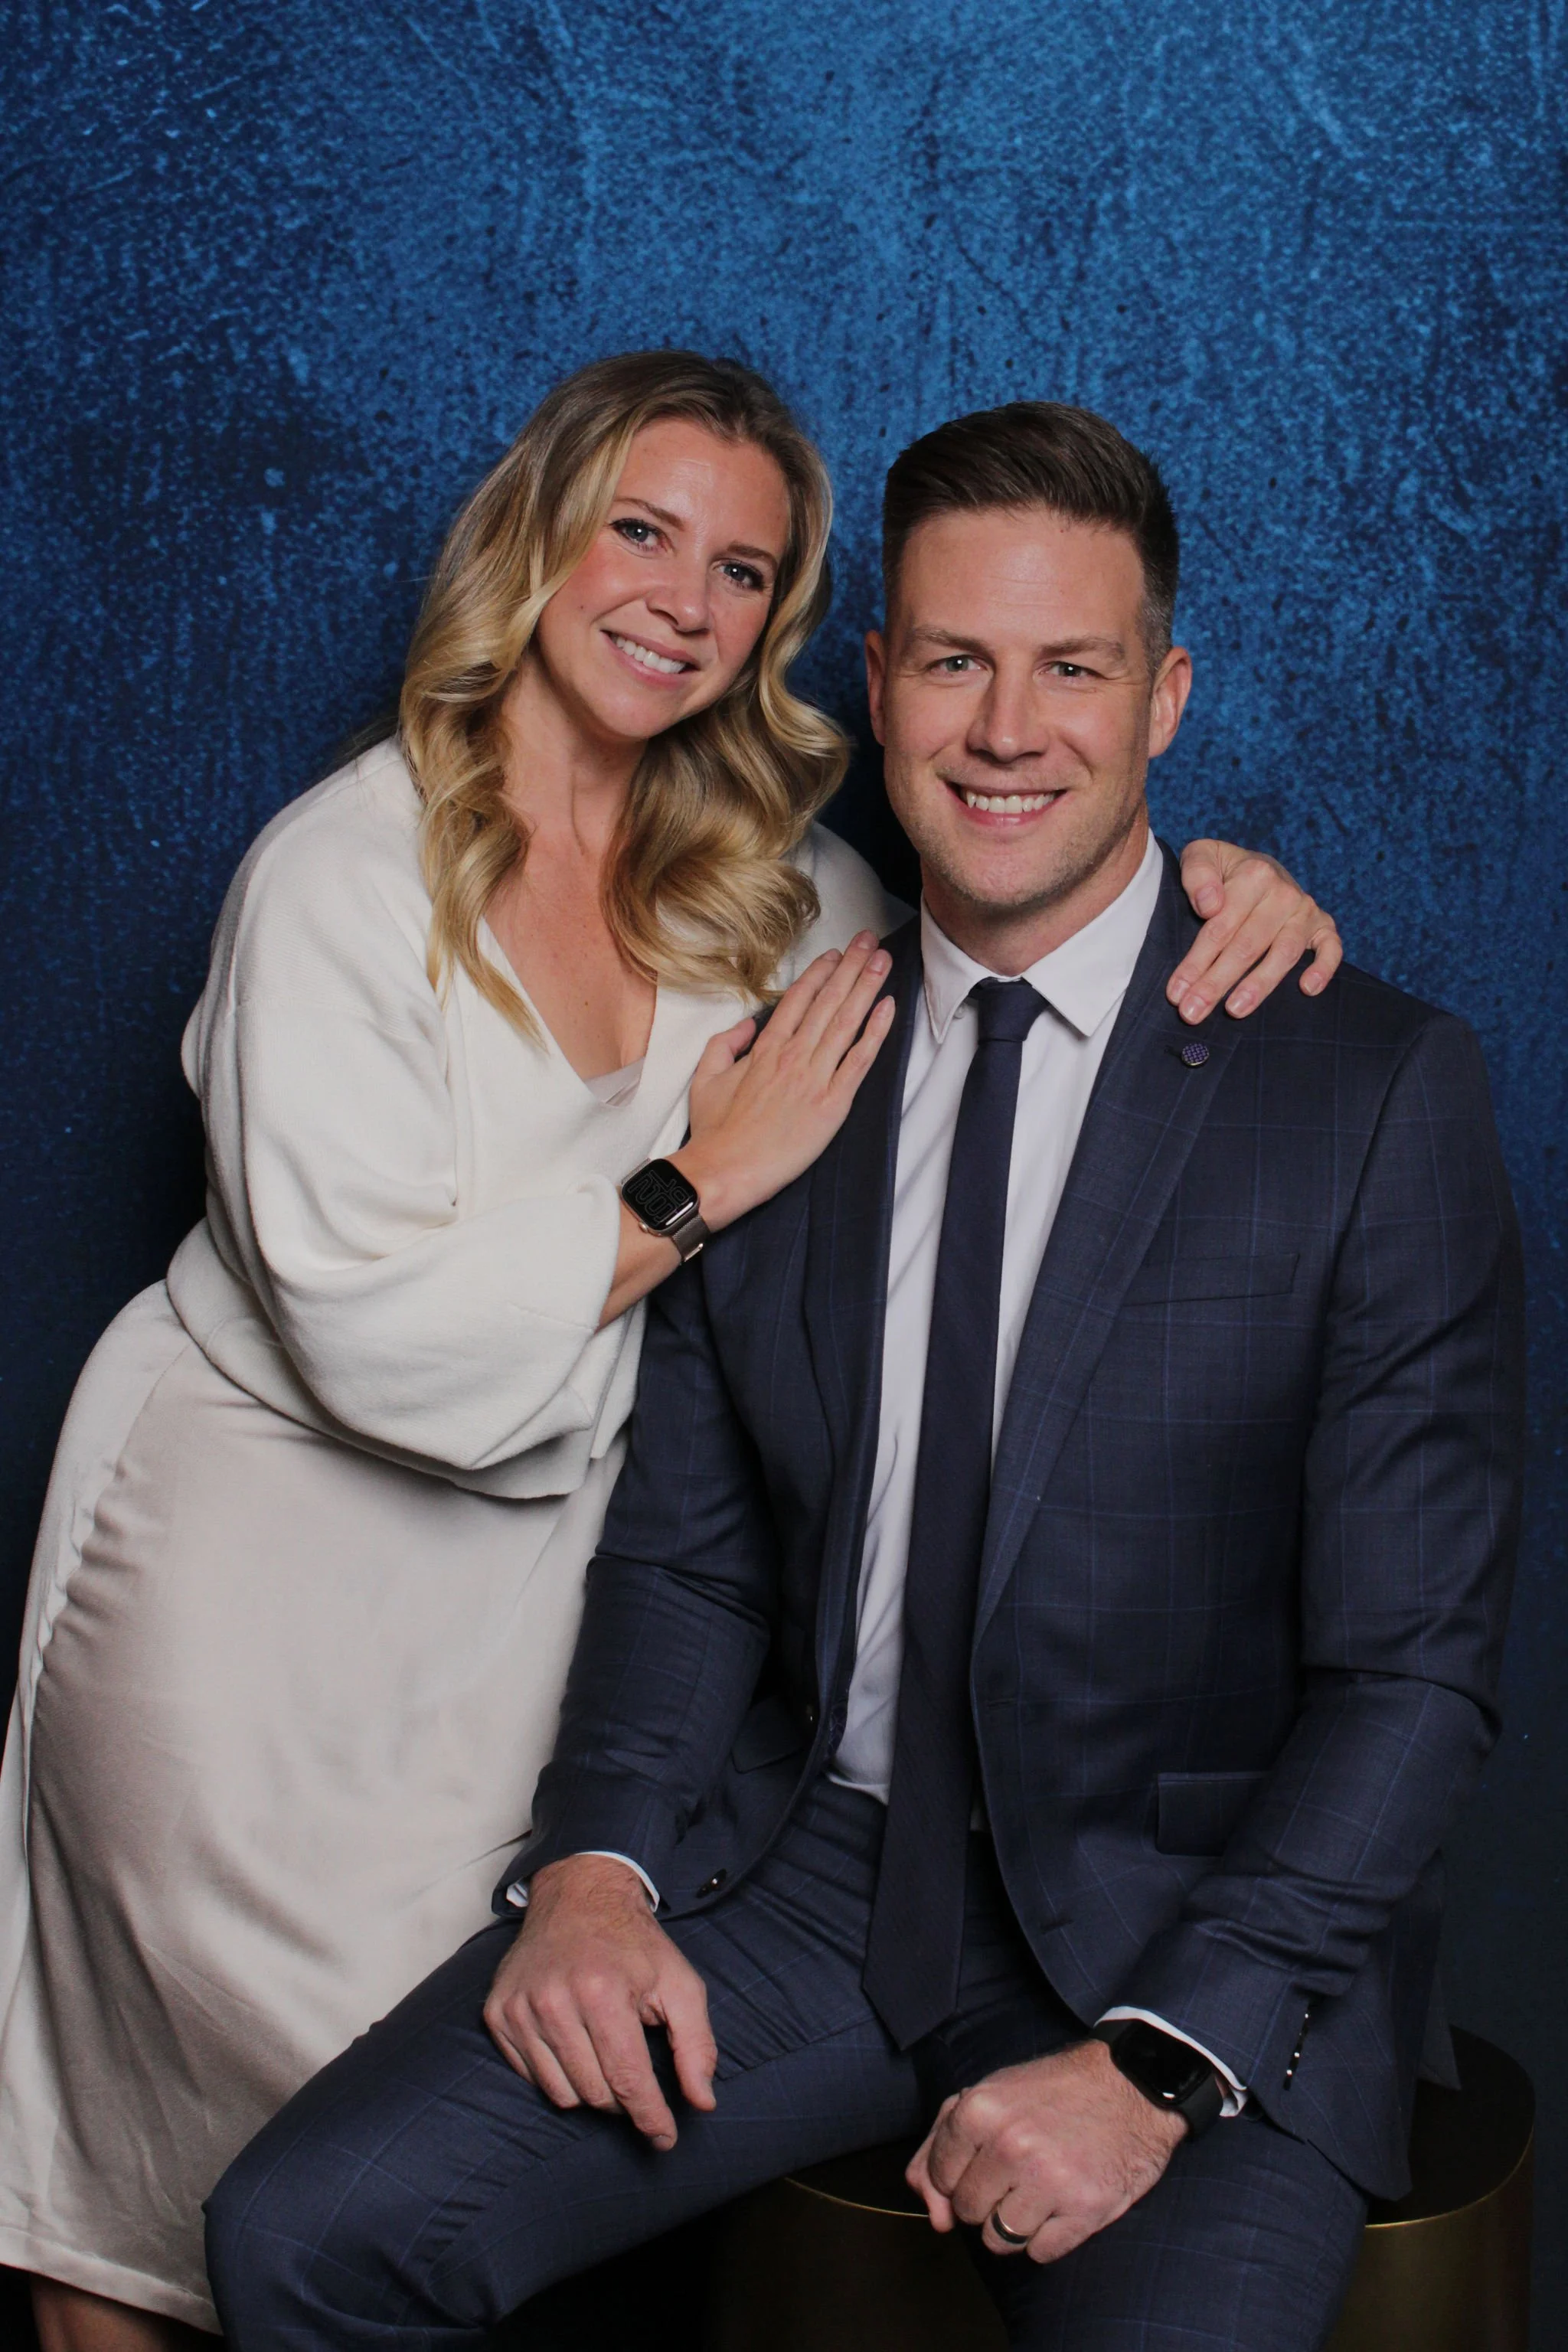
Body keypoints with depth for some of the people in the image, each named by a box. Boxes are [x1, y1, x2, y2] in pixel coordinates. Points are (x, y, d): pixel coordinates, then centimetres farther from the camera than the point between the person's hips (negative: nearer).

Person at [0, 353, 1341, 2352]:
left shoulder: (769, 881, 2)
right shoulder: (342, 871, -13)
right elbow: (377, 1325, -19)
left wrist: (1213, 875, -12)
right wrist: (705, 1181, -18)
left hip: (524, 1566, 4)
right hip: (254, 1535, -4)